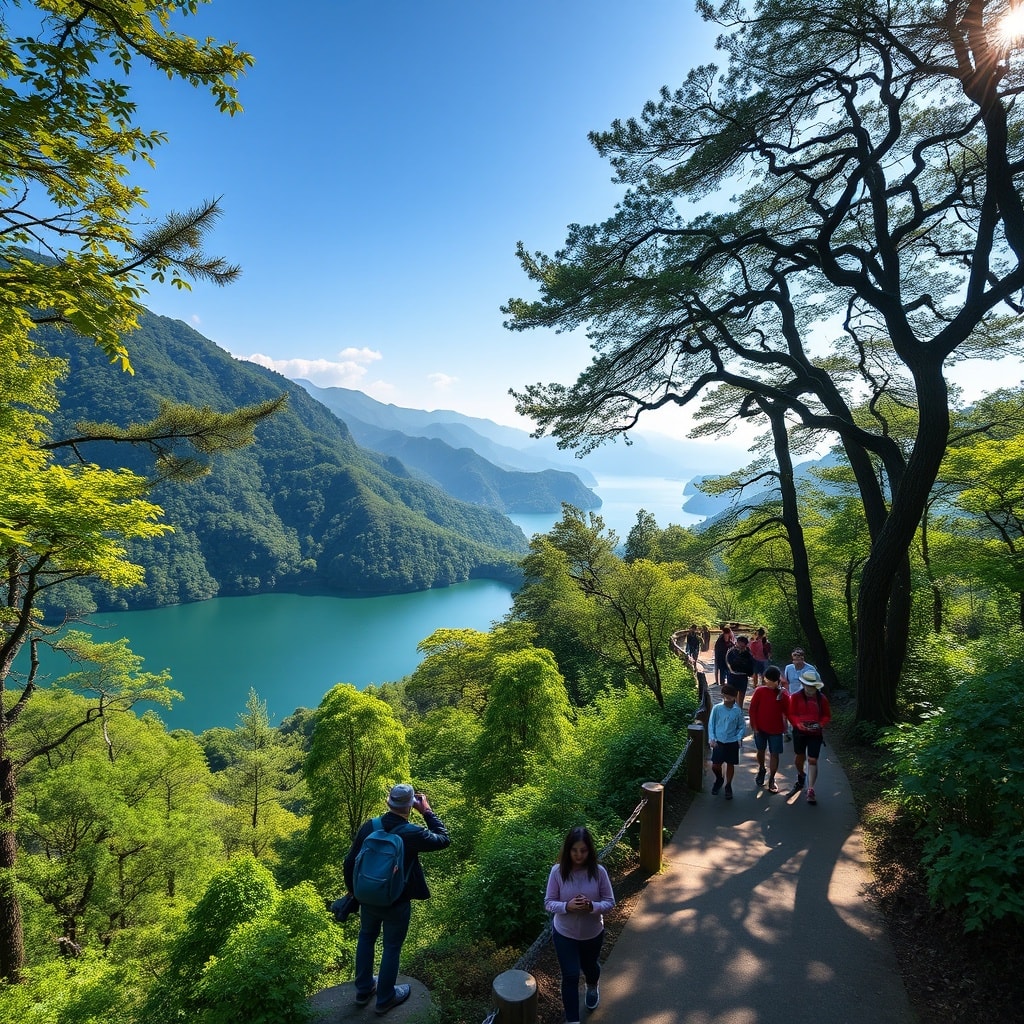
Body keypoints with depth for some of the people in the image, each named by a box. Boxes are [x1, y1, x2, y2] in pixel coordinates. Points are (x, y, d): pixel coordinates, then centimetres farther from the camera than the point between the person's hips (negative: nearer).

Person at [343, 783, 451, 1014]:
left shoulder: (368, 826, -14)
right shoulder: (412, 833, -26)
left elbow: (350, 861, -4)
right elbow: (443, 839, -11)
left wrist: (354, 890, 13)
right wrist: (427, 810, -7)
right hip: (397, 903, -4)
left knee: (366, 938, 27)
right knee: (391, 948, 17)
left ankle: (363, 990, 43)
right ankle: (385, 998, 36)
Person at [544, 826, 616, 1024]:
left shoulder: (598, 871, -19)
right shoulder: (557, 871, -21)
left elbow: (610, 902, -11)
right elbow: (548, 903, -14)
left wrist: (592, 906, -31)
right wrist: (567, 906, -33)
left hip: (593, 933, 2)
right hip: (564, 933, -2)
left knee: (589, 966, 27)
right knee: (570, 976, 2)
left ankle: (593, 987, 61)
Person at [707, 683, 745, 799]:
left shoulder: (738, 710, -7)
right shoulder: (716, 708, -9)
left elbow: (741, 727, 3)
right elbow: (711, 724, -2)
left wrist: (739, 738, -10)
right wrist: (711, 739, -7)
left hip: (732, 743, 0)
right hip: (718, 742, 0)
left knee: (730, 765, 11)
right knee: (715, 765, 3)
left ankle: (728, 786, 30)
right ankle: (719, 779, 34)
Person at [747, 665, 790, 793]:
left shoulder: (783, 694, -11)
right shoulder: (760, 691, -11)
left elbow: (787, 711, -1)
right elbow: (752, 709, -6)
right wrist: (754, 726, -6)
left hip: (776, 729, -1)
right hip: (760, 728, 1)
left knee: (774, 754, 3)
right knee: (761, 751, 16)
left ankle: (771, 779, 17)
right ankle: (761, 769, 42)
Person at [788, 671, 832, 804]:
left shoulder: (822, 698, -4)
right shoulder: (795, 697, -8)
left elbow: (827, 715, 3)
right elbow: (791, 714, -6)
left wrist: (820, 724, -16)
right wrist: (798, 723, -25)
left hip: (815, 733, -1)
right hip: (799, 731, 1)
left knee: (813, 760, -4)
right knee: (799, 756, 18)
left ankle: (810, 790, -1)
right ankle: (801, 776, 47)